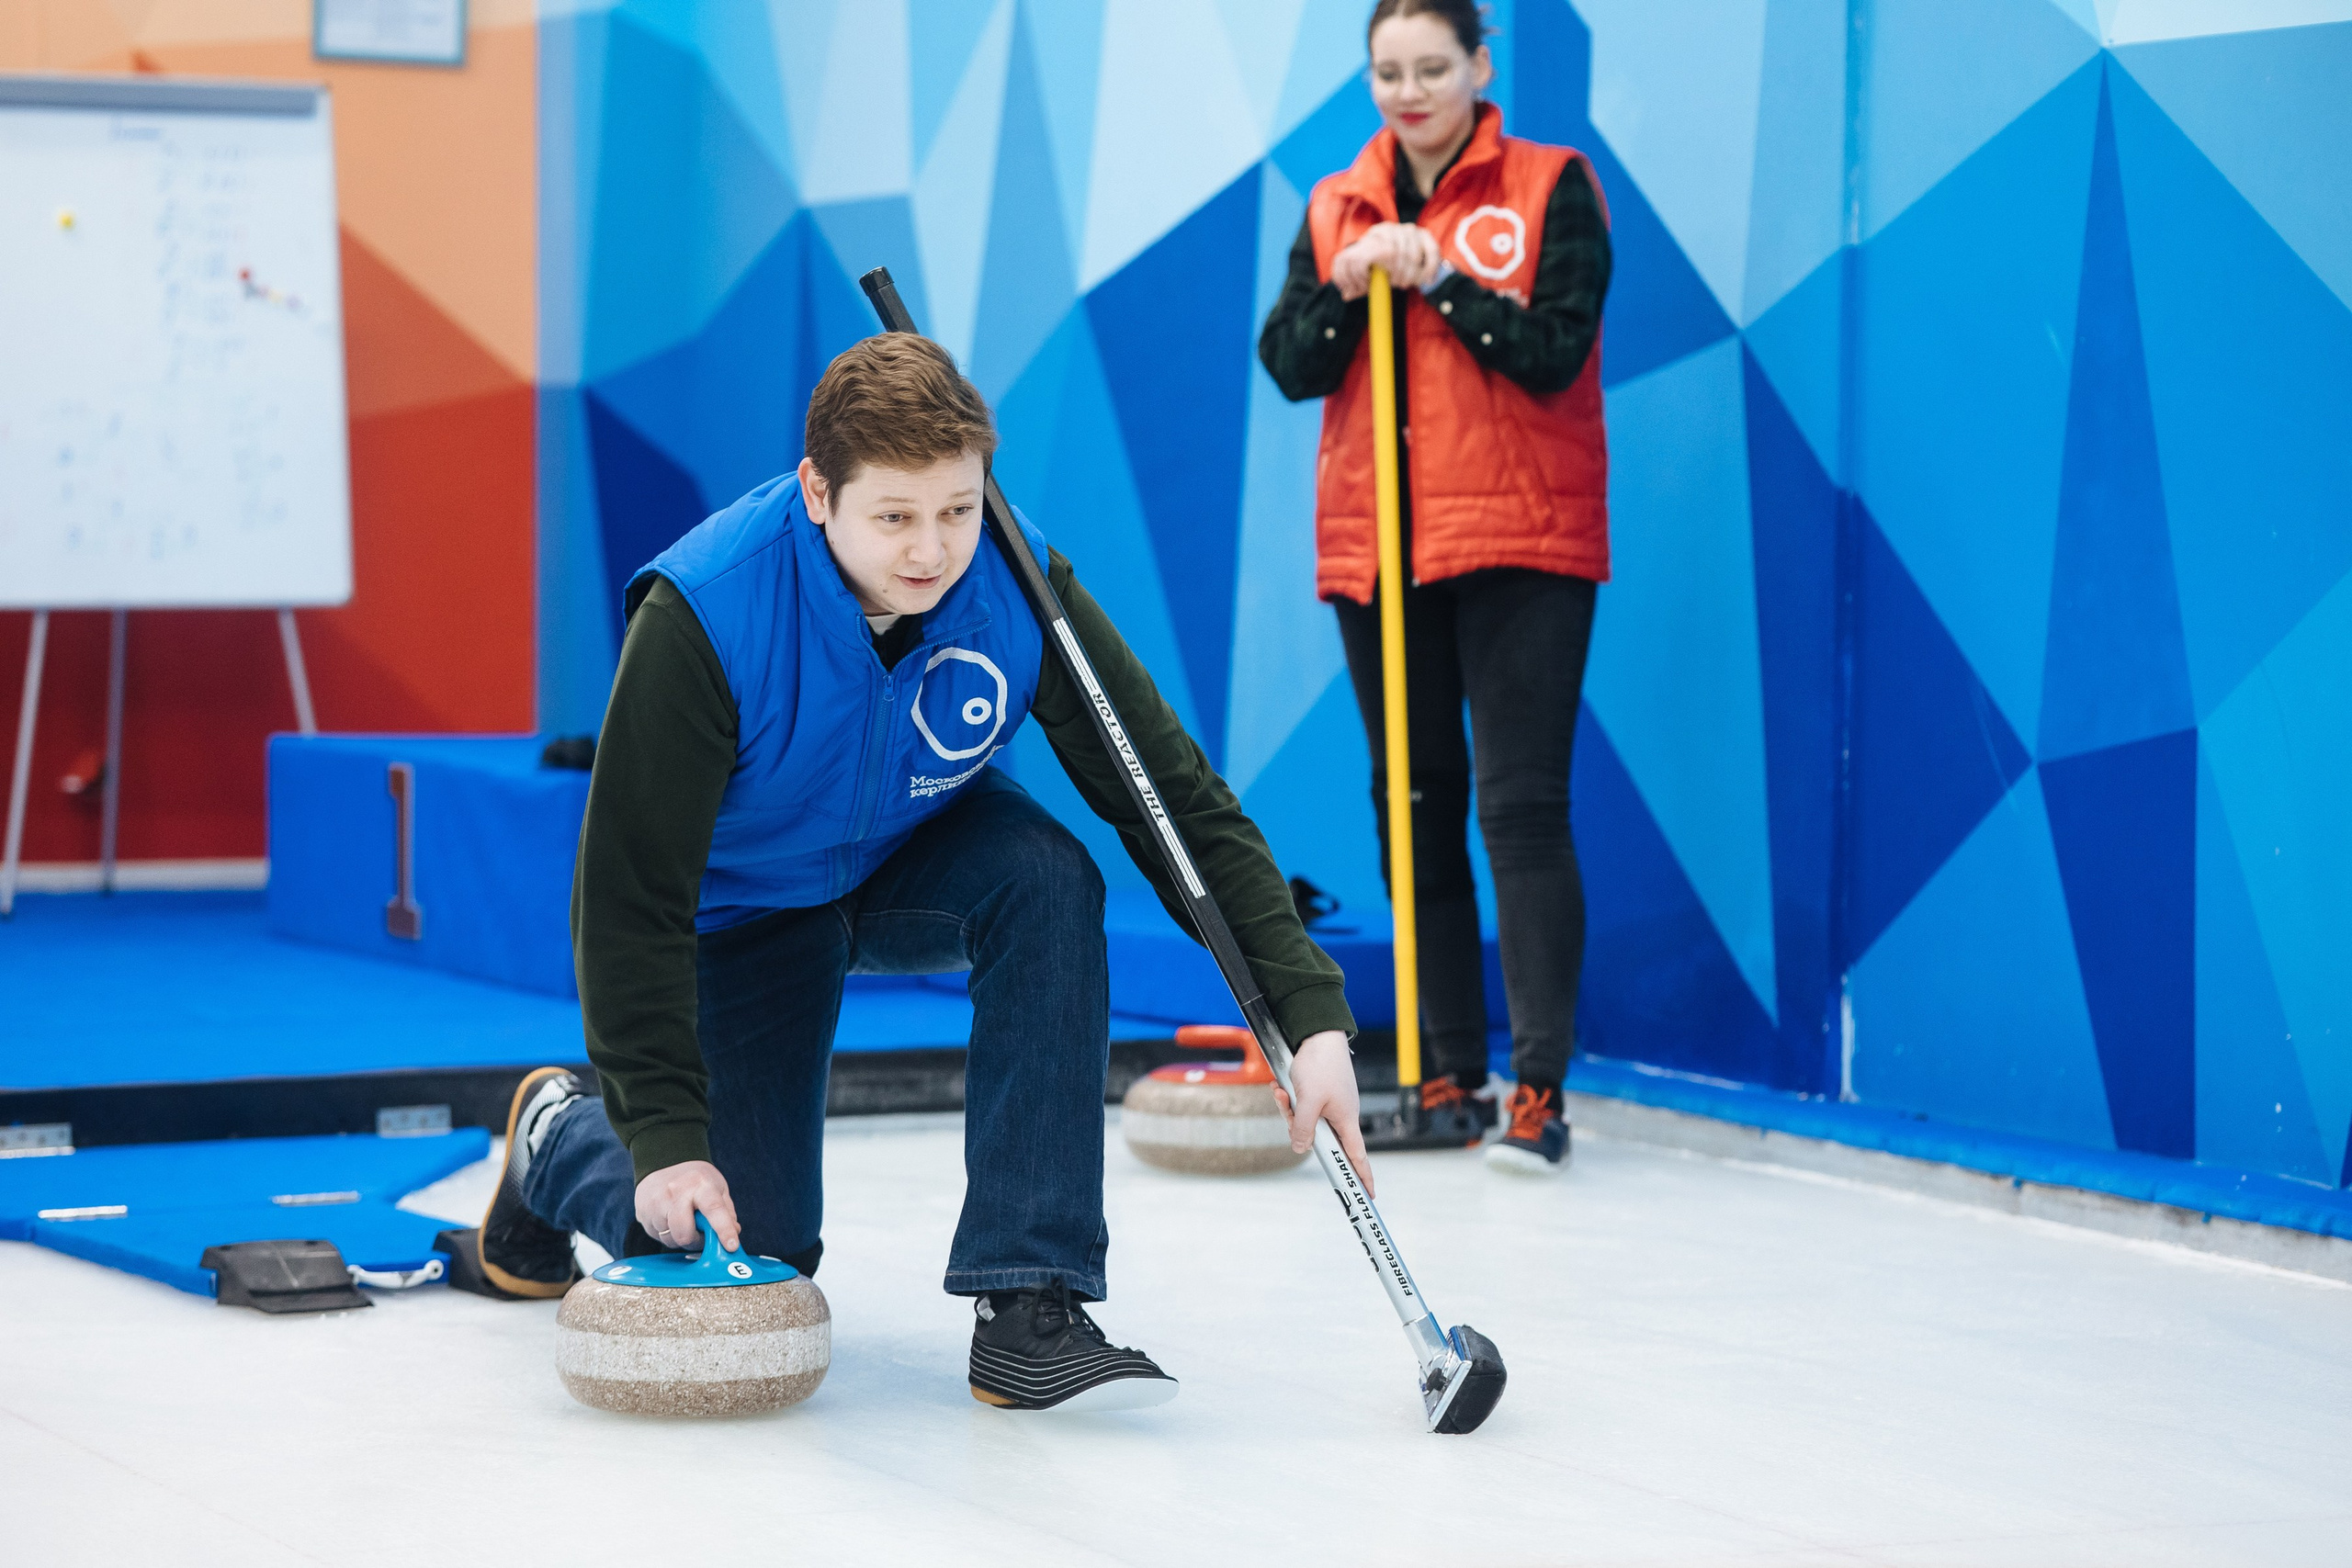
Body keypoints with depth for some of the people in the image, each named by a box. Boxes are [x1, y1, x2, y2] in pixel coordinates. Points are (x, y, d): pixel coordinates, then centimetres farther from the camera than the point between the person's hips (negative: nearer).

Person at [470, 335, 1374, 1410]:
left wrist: (1311, 1012, -32)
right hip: (744, 909, -3)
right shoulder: (703, 615, -35)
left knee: (1045, 876, -32)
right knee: (752, 1257, -4)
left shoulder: (1018, 590, -27)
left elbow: (1182, 804, -24)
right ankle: (562, 1135, 31)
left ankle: (1029, 1306, -26)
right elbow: (632, 888, -29)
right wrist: (665, 1135, -30)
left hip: (918, 860, 3)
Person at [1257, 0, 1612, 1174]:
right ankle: (1449, 1077, 16)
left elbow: (1553, 353, -10)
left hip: (1517, 545, -5)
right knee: (1415, 809, 8)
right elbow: (1287, 368, 4)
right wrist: (1347, 285, -11)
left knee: (1520, 808, -11)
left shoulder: (1551, 188, 0)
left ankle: (1538, 1090, -13)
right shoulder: (1337, 207, 12)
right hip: (1377, 548, 5)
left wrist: (1439, 277, -16)